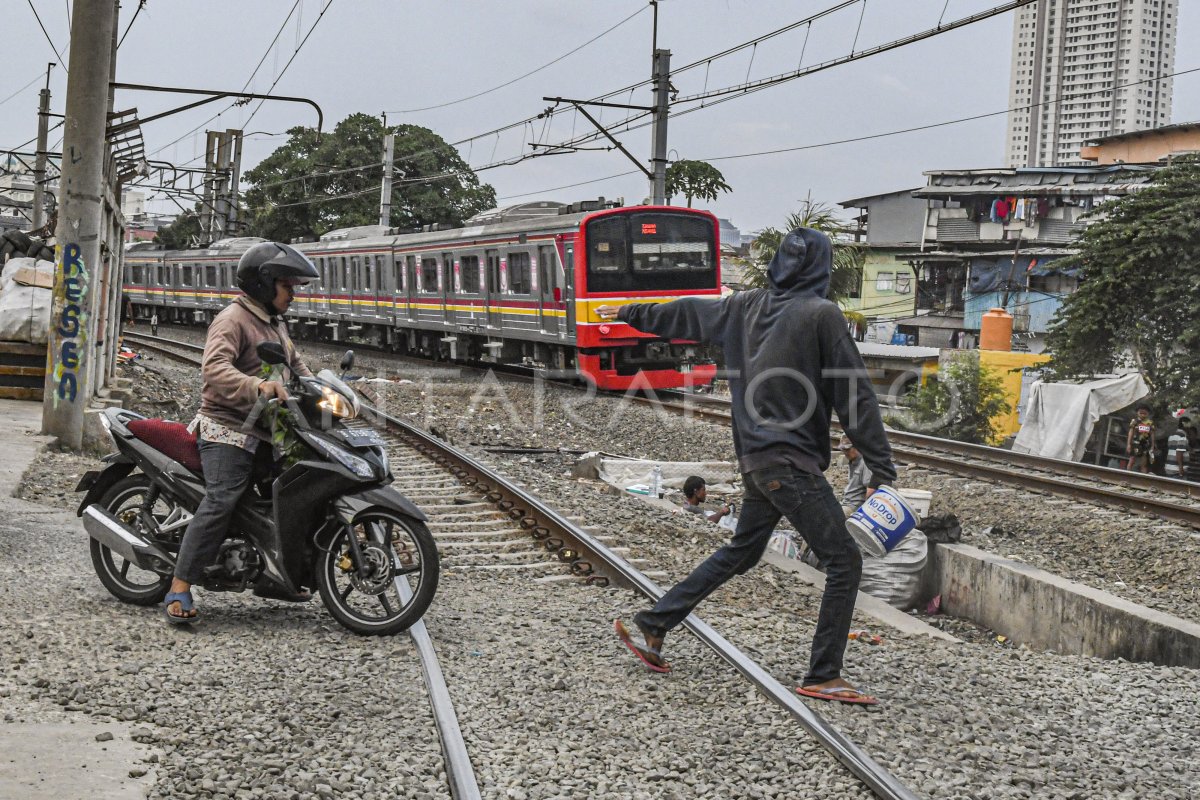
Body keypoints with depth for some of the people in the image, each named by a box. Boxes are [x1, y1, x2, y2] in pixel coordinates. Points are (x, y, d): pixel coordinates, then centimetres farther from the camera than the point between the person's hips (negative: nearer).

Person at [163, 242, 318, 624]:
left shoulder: (275, 324, 20)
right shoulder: (233, 320, -11)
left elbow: (295, 364, 29)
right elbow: (215, 367, -27)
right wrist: (256, 386, -43)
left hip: (265, 433, 10)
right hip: (228, 430, -10)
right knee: (221, 502, -23)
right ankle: (179, 591, -24)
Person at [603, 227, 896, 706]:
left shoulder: (747, 307, 9)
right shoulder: (821, 315, -11)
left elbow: (685, 315, 25)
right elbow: (855, 396, -10)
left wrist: (630, 314, 42)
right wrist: (882, 468, -7)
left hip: (756, 458, 8)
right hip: (793, 463, -8)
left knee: (741, 552, 22)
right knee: (844, 561, -1)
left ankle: (651, 625, 26)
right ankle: (822, 676, 0)